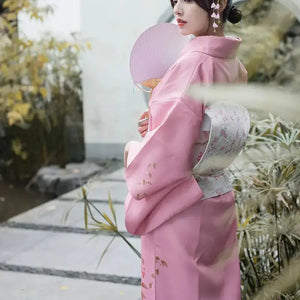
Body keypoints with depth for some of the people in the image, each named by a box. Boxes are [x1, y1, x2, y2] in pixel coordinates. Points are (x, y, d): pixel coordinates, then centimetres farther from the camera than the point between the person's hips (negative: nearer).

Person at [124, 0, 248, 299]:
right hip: (219, 196, 8)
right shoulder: (233, 65, 4)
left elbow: (166, 154, -24)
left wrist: (133, 150, -4)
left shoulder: (194, 63, -21)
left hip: (181, 207, -8)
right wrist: (154, 126, 8)